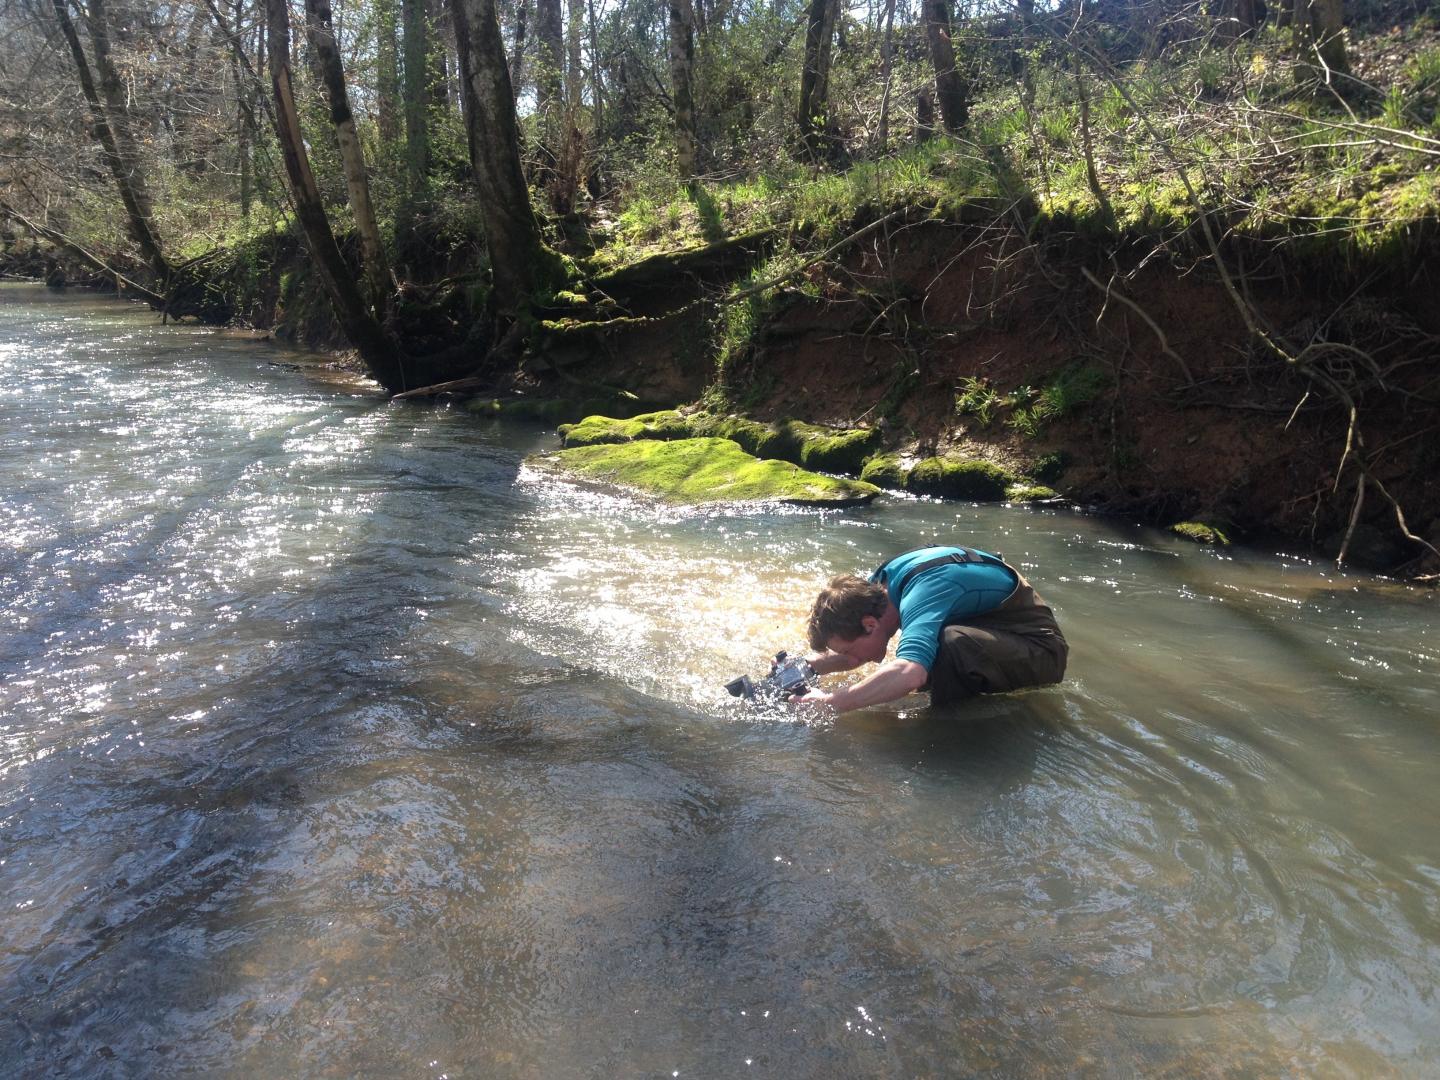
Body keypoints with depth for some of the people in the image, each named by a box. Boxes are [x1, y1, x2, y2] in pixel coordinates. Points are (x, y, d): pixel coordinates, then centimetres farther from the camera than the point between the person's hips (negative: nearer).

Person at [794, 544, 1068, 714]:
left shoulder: (920, 596, -32)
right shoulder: (879, 584, -5)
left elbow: (908, 673, -50)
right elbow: (853, 649, 10)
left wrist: (830, 702, -40)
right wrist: (807, 667, -9)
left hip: (1039, 648, -9)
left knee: (949, 643, -34)